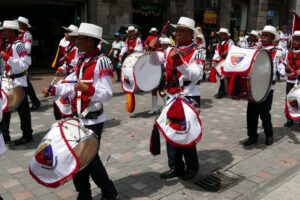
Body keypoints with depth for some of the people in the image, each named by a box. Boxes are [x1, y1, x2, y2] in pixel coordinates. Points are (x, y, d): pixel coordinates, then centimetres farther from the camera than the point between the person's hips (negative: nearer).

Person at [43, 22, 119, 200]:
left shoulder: (101, 62, -15)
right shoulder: (82, 61, 10)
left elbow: (107, 94, -20)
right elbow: (72, 85, 16)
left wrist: (88, 90, -35)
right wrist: (54, 90, 3)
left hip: (93, 120, -8)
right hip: (79, 118, 8)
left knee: (90, 158, 2)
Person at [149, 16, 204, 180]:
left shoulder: (196, 52, -10)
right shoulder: (171, 50, 9)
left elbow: (195, 75, -22)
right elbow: (155, 61, 9)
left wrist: (179, 61, -33)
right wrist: (153, 49, -10)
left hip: (189, 98, -6)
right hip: (171, 97, 6)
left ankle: (192, 167, 24)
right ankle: (175, 166, 26)